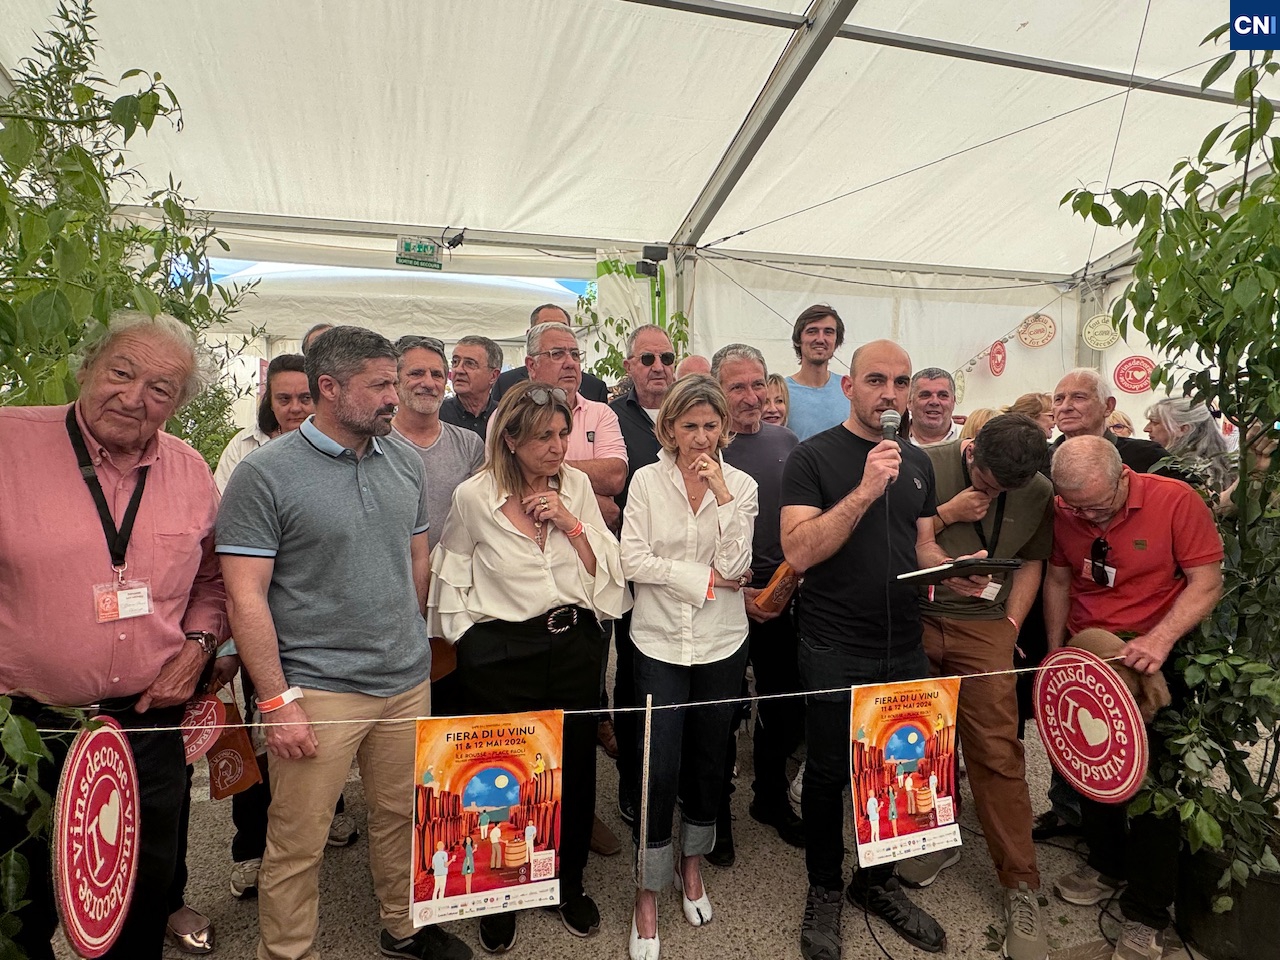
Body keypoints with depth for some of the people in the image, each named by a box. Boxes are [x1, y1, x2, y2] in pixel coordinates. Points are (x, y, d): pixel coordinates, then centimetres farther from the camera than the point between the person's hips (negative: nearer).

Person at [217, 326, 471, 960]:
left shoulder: (405, 462, 5)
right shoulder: (264, 473, -11)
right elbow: (245, 595, -12)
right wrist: (277, 700, -14)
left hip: (409, 682, 5)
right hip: (317, 690, -5)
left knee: (402, 816, 19)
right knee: (298, 843, 8)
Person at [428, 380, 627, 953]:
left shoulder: (577, 485, 0)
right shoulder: (473, 497, -8)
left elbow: (606, 571, 1)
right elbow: (450, 571, 8)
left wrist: (570, 524, -12)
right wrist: (465, 633, 7)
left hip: (575, 643, 3)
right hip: (502, 653, -2)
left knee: (576, 767, 13)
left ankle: (569, 884, 38)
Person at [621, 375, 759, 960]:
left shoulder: (741, 485, -1)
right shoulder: (647, 480, -3)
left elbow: (735, 565, -11)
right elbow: (632, 560, -11)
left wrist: (721, 493, -16)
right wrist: (704, 578, -12)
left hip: (720, 645, 2)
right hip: (659, 643, -1)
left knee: (707, 761, 16)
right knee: (659, 770, 0)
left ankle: (692, 862, 40)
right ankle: (647, 894, 19)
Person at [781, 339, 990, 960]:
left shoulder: (916, 462, 10)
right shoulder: (813, 457, -9)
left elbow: (923, 546, 16)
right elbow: (799, 551, -20)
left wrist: (954, 573, -5)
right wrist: (866, 489, -26)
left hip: (905, 650, 5)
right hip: (834, 653, -5)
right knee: (829, 775, 10)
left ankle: (877, 882, 39)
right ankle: (824, 890, 32)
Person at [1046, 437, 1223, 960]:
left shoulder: (1176, 500, -17)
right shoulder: (1062, 512, -6)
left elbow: (1207, 584, -15)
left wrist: (1159, 640, -29)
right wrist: (1055, 654, 5)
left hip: (1156, 658, -4)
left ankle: (1148, 916, 17)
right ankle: (1107, 865, 39)